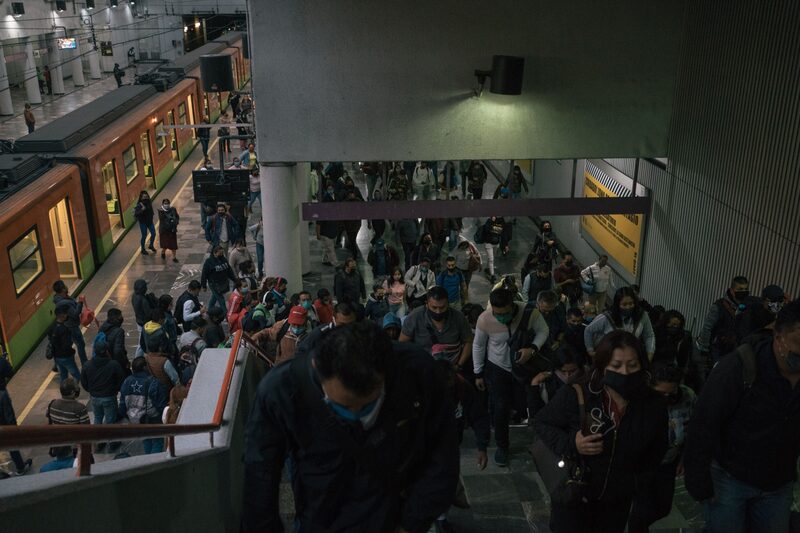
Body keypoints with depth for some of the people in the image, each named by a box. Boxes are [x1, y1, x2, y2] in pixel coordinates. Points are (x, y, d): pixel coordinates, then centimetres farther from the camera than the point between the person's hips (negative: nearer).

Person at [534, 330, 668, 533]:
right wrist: (570, 444, -25)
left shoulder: (653, 405, -12)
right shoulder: (576, 395, -24)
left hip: (617, 500, 3)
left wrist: (634, 472, -2)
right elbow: (541, 423, -10)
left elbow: (657, 450, 7)